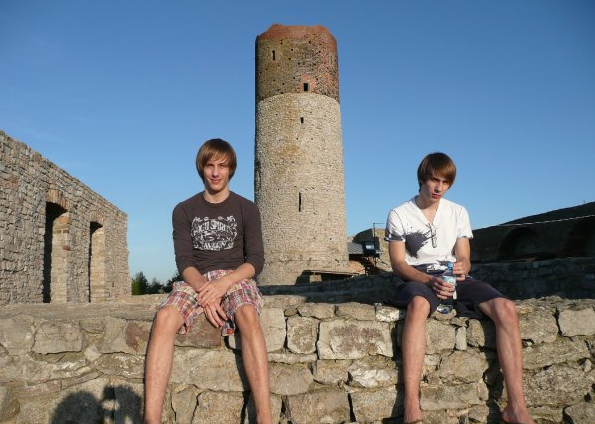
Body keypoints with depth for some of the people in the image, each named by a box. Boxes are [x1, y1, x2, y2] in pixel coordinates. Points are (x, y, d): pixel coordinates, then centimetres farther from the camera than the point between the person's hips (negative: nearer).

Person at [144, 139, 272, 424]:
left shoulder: (246, 209, 8)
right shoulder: (184, 210, 11)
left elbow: (255, 261, 0)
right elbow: (184, 262, 1)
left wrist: (222, 284, -18)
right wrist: (204, 291, -20)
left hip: (235, 277, -1)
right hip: (196, 279, 2)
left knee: (248, 315, -36)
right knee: (164, 317, -31)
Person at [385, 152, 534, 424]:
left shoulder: (458, 212, 14)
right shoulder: (399, 215, 4)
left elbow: (464, 258, 10)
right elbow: (398, 263, -3)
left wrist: (463, 267, -16)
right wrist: (430, 280, -21)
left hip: (453, 278, 4)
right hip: (418, 279, -3)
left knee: (506, 308, -24)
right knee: (418, 304, -40)